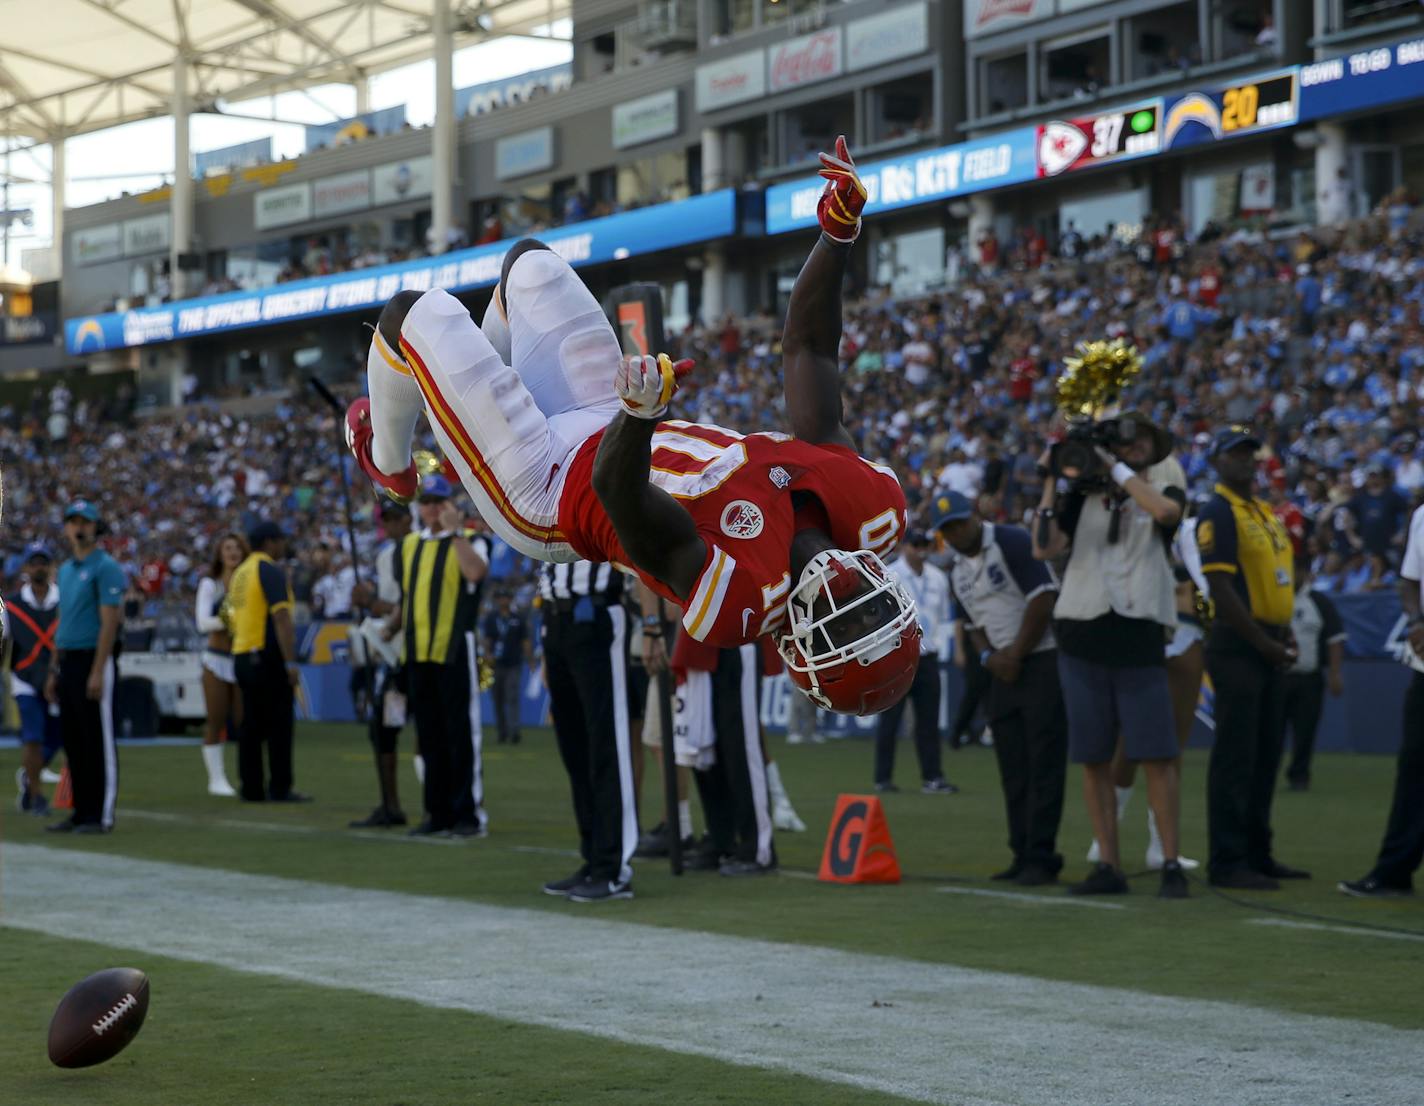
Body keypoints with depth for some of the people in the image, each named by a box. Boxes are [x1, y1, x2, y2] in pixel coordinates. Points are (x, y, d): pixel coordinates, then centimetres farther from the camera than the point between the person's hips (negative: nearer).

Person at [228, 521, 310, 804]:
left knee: (252, 725, 9)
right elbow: (281, 618, -18)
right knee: (279, 724, -5)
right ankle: (280, 788, -7)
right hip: (267, 656, -8)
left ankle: (251, 787, 9)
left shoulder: (240, 573, 16)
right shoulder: (271, 571, -10)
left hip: (241, 655, 8)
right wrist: (290, 661, -21)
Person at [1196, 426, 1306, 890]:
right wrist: (1263, 643, -18)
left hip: (1269, 647, 9)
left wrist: (1285, 636, 11)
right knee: (1235, 756, -7)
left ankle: (1257, 854, 20)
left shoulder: (1265, 511, 18)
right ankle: (1226, 863, -5)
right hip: (1237, 645, -9)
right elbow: (1221, 587, -17)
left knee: (1267, 753, 12)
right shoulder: (1218, 513, -10)